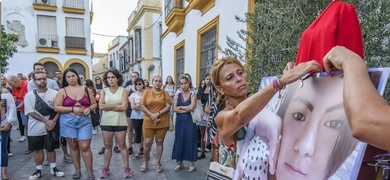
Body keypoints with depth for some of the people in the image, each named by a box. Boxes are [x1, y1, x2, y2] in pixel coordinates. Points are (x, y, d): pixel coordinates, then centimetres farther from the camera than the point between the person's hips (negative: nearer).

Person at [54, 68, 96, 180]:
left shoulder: (86, 90, 6)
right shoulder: (62, 91, 2)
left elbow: (94, 104, 10)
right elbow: (56, 107, -3)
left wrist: (89, 109, -11)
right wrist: (72, 109, -14)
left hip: (84, 121, 0)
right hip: (68, 121, 1)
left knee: (85, 147, -4)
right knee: (73, 146, 10)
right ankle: (77, 170, 25)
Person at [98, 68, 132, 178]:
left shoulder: (123, 90, -3)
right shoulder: (104, 91, 4)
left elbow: (124, 107, -13)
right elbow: (101, 106, -9)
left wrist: (108, 107, -9)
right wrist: (116, 105, -12)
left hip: (120, 122, -2)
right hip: (106, 122, 2)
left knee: (122, 145, 6)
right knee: (107, 146, 12)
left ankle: (127, 168, 17)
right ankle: (106, 168, 26)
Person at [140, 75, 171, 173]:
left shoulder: (165, 93, 5)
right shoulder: (147, 92, 5)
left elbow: (168, 107, -3)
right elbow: (143, 106, -1)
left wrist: (158, 114, -14)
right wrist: (152, 115, -13)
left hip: (162, 122, 0)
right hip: (149, 121, 0)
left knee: (159, 142, 8)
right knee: (147, 142, 2)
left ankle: (158, 163, 21)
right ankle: (145, 162, 22)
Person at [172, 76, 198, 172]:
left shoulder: (193, 95, -2)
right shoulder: (177, 95, 6)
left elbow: (191, 107, -16)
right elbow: (174, 109, -5)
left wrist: (180, 107, -6)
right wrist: (186, 109, -13)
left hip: (190, 120, -3)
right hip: (180, 121, 3)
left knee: (190, 140, 2)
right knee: (179, 140, 8)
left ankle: (192, 163, 16)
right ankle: (180, 162, 22)